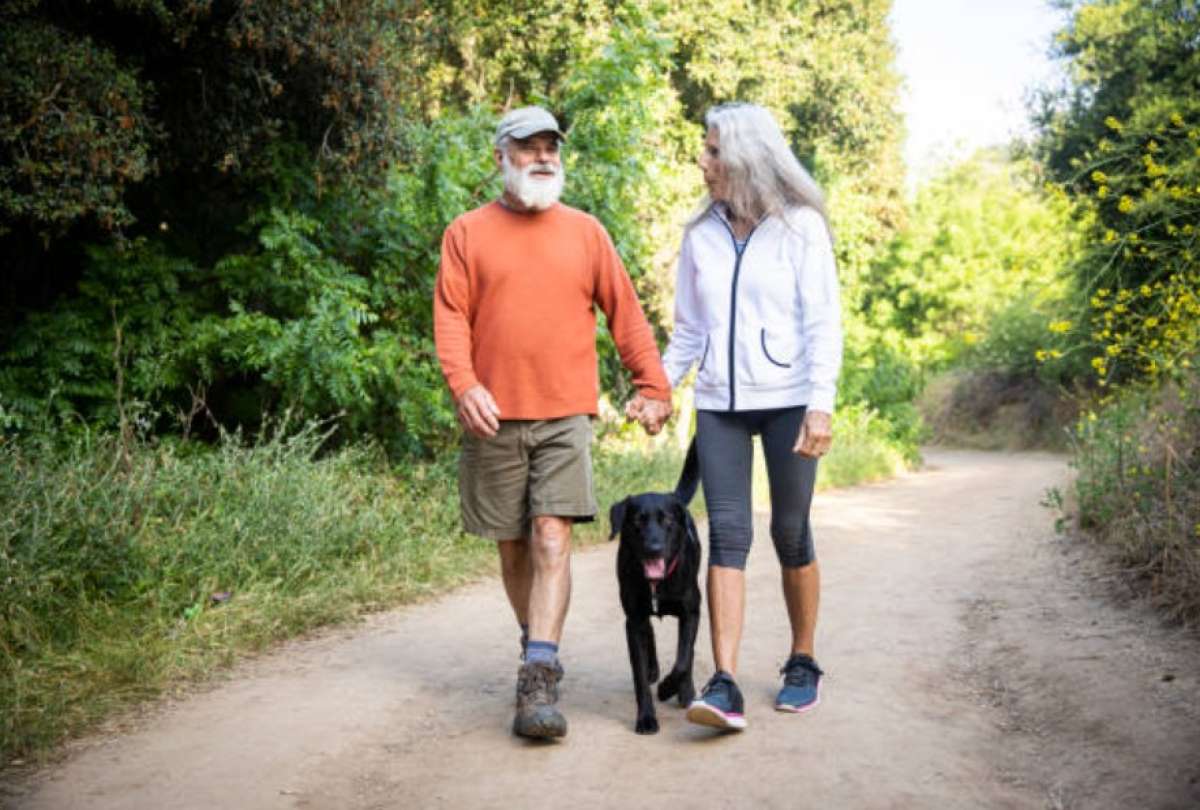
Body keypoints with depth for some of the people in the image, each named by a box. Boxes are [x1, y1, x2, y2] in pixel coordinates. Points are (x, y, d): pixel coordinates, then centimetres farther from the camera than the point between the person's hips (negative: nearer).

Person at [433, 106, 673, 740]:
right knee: (512, 545, 9)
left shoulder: (586, 232, 11)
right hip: (494, 416, 1)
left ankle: (539, 680, -14)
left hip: (565, 414, 0)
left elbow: (625, 313, 12)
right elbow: (451, 316, 0)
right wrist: (465, 385, -15)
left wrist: (652, 386, 7)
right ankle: (538, 646, 29)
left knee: (552, 538, -12)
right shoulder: (467, 233, 7)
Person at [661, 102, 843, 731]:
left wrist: (821, 403, -13)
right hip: (719, 403, 3)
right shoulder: (701, 235, 11)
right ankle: (724, 685, -13)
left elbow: (823, 323, -4)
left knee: (790, 532, 4)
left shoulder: (800, 226, 0)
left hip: (786, 400, -3)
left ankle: (802, 663, 23)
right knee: (727, 532, -8)